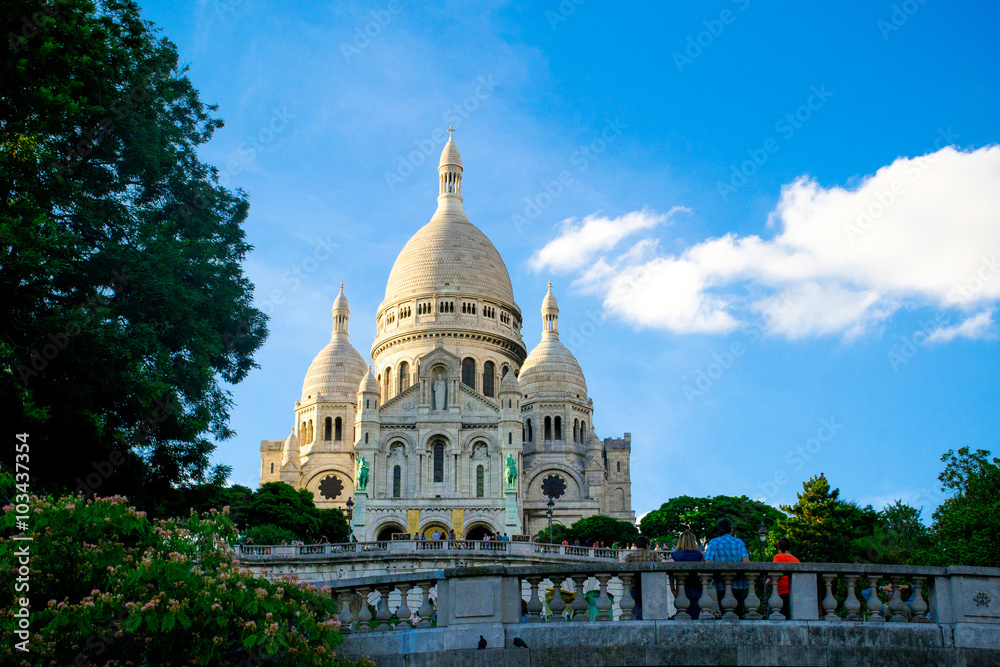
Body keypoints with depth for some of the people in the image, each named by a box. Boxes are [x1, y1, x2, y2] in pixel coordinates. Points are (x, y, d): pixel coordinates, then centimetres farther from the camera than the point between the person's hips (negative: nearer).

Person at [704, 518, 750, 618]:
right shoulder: (739, 542, 4)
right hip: (738, 584, 1)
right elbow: (746, 561, -5)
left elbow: (708, 562, -7)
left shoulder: (713, 543, 1)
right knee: (739, 611, 5)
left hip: (722, 584, 0)